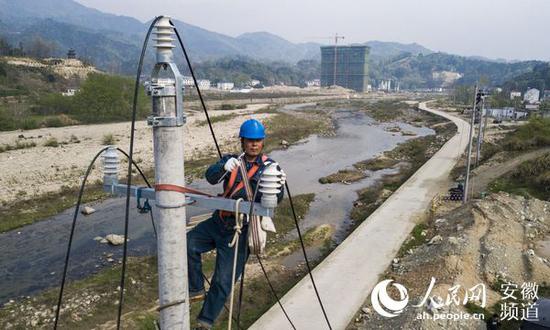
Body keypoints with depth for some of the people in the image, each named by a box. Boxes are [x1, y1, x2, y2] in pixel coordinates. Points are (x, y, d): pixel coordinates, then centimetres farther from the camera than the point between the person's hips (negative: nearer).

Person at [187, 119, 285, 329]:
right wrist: (224, 167, -33)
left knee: (223, 281, 0)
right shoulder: (231, 160, 6)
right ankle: (196, 289, 8)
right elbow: (211, 177, -11)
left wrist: (279, 186, -36)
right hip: (218, 222, 4)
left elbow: (275, 200, -13)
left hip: (240, 231, -4)